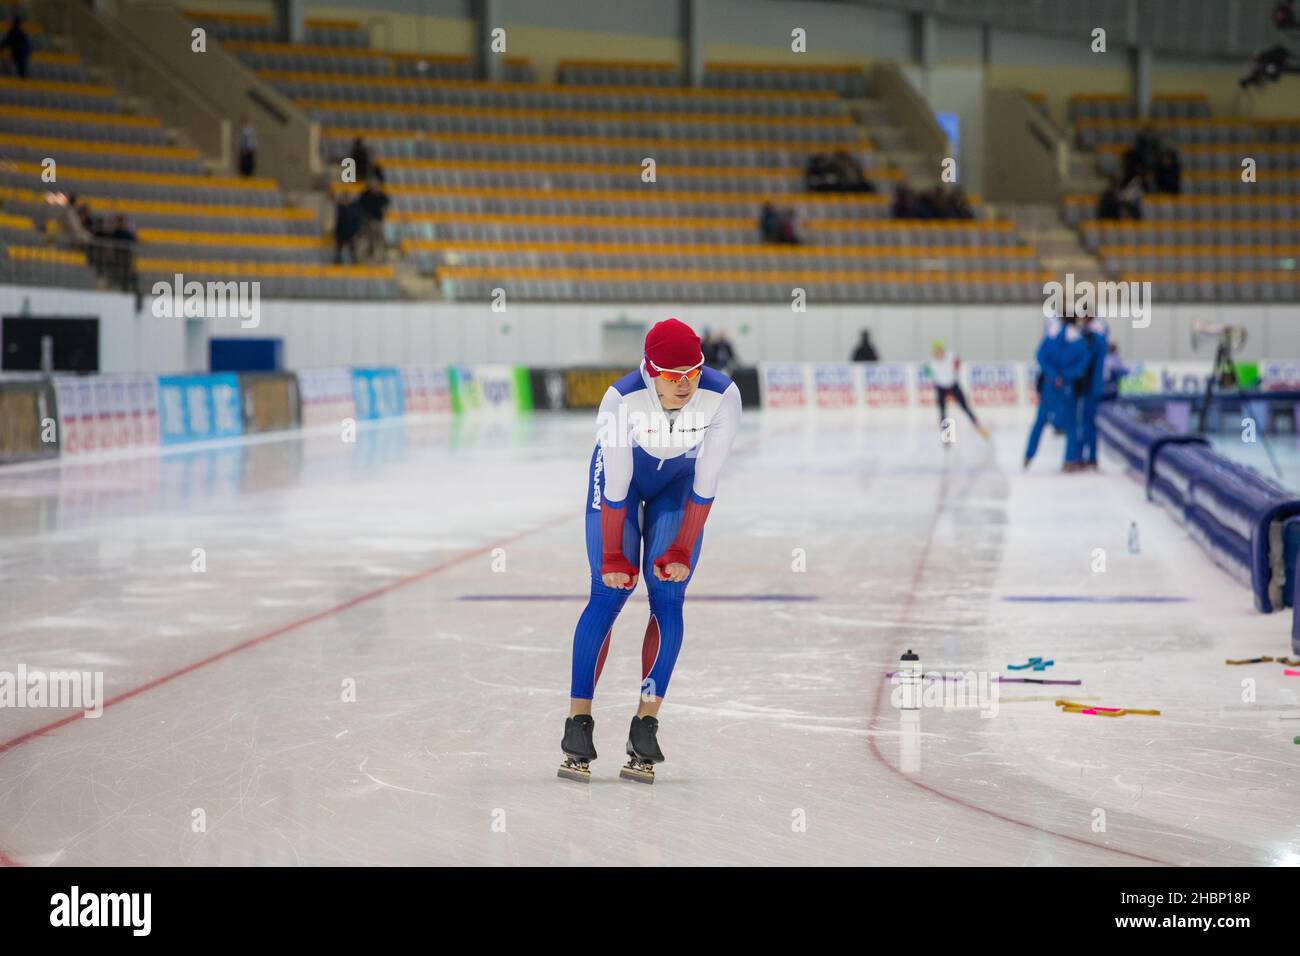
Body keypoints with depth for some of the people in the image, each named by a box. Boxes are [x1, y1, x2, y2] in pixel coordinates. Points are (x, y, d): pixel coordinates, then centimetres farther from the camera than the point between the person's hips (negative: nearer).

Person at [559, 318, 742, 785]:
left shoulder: (723, 397, -31)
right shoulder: (622, 400, -35)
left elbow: (704, 486, -21)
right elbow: (615, 488, -25)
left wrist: (681, 552, -17)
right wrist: (612, 555, -17)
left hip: (678, 483, 2)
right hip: (622, 474, -2)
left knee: (668, 596, -8)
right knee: (609, 591, -10)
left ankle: (645, 725, -3)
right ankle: (578, 721, -5)